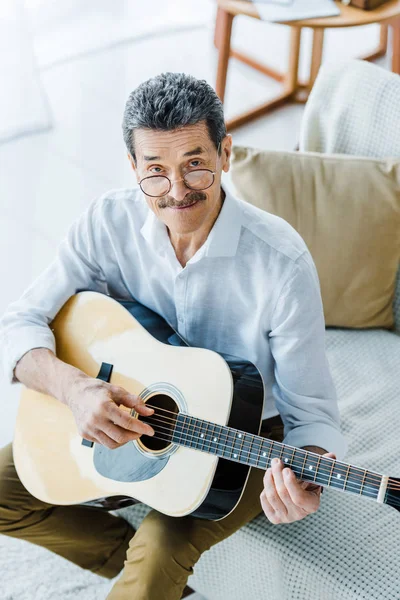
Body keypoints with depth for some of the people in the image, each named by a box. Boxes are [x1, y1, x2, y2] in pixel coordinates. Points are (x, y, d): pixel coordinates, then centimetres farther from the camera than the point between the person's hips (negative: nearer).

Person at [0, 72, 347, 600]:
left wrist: (307, 476, -42)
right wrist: (72, 386, -32)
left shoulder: (280, 261, -24)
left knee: (161, 549, -30)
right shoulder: (110, 222, -14)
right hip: (122, 422, 5)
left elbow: (311, 410, -19)